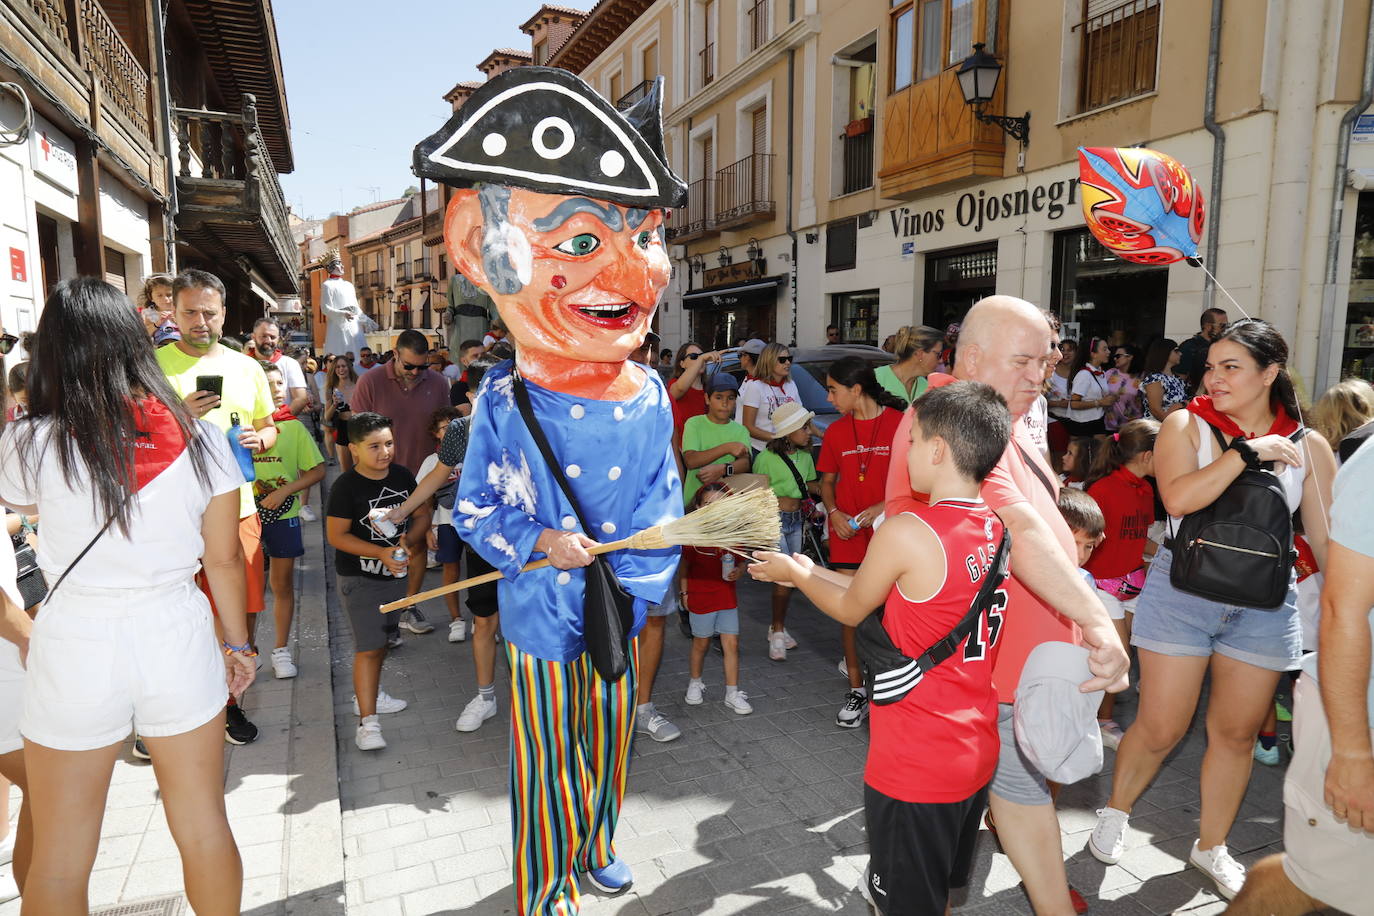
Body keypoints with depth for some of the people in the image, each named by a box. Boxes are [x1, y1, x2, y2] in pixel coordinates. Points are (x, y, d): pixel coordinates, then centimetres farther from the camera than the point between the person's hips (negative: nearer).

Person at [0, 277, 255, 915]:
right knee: (203, 826, 17)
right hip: (179, 639, 2)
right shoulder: (199, 439, -7)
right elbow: (224, 559, -1)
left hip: (75, 647, -1)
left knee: (58, 858, 17)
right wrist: (237, 642, 11)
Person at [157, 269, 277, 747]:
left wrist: (258, 438, -4)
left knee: (243, 612, 9)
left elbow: (269, 429, 18)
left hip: (237, 507, 3)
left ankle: (228, 701, 29)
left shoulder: (246, 368, 9)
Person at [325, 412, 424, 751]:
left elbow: (422, 513, 8)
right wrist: (382, 553, -26)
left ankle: (370, 695, 40)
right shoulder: (346, 486, -17)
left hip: (394, 571, 6)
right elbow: (336, 535, -17)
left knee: (381, 638, 20)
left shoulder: (402, 476, -2)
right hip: (358, 577, -6)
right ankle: (367, 722, -3)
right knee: (368, 646, -9)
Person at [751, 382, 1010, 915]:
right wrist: (809, 572, 18)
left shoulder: (907, 531, -24)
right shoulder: (997, 530, -1)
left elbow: (851, 609, -6)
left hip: (915, 765, -7)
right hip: (977, 753, 7)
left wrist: (797, 574, 12)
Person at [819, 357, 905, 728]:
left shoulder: (900, 423, -6)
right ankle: (856, 688, 20)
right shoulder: (836, 431, 6)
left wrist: (883, 508, -15)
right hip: (847, 532, 3)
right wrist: (834, 512, -4)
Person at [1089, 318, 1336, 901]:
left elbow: (1327, 541, 7)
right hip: (1183, 591, -3)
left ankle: (1211, 845, 35)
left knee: (1237, 733, 14)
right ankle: (1115, 811, 29)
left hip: (1264, 603, 3)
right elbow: (1177, 497, -22)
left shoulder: (1308, 448, 4)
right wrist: (1249, 449, -20)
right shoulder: (1186, 425, -4)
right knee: (1160, 728, 2)